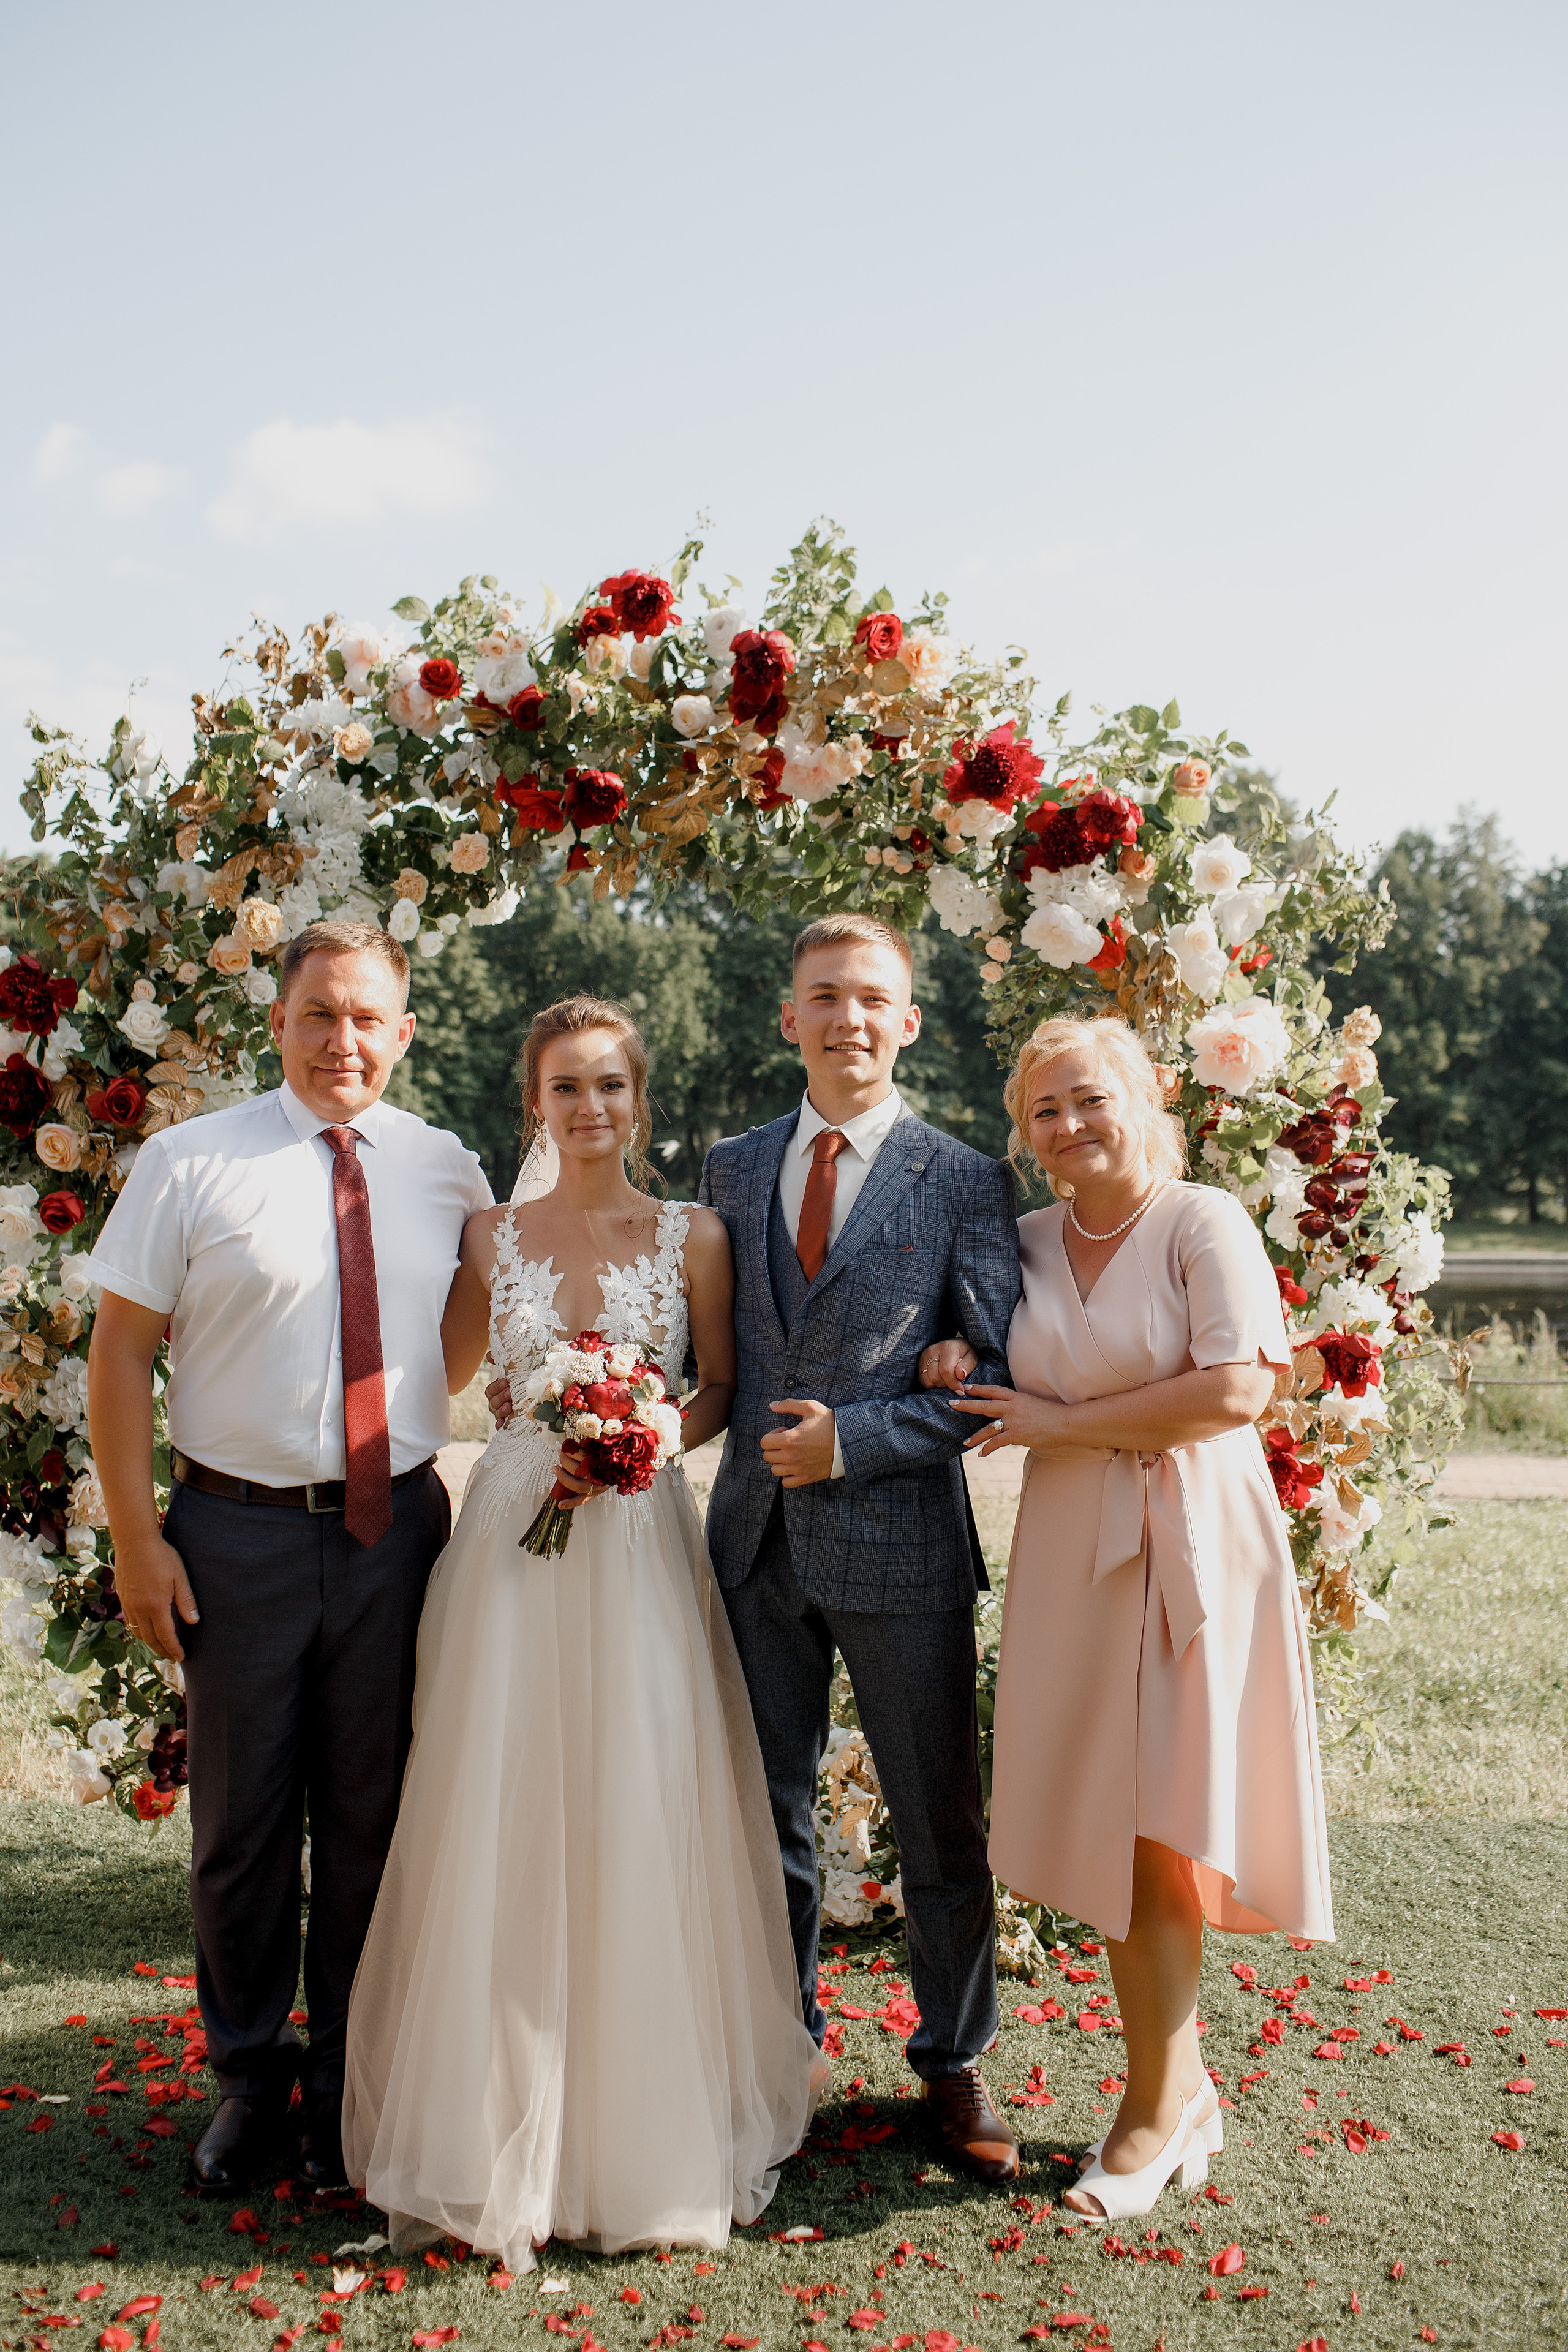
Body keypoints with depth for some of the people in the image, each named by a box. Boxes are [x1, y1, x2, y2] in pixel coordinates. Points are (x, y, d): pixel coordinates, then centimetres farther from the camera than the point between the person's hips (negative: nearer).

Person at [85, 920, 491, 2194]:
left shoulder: (446, 1171, 3)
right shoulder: (189, 1163, -5)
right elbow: (119, 1349, -4)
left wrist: (425, 1418, 7)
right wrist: (137, 1536, -9)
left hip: (395, 1527, 2)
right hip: (240, 1529, -2)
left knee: (370, 1817, 11)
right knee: (242, 1821, 10)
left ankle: (349, 2078, 29)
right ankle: (250, 2074, 30)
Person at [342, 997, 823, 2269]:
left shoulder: (693, 1236, 2)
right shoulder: (494, 1235, 6)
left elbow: (722, 1393, 8)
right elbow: (440, 1376, 13)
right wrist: (548, 1449, -4)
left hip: (641, 1535, -1)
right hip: (516, 1535, 1)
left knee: (644, 1815, 1)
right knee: (504, 1814, 2)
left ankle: (647, 2113, 19)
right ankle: (504, 2117, 19)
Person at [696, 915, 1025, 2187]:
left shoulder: (964, 1183, -4)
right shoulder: (733, 1169, 9)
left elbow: (1002, 1375, -7)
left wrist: (856, 1439, -15)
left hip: (900, 1545, -3)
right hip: (759, 1542, 4)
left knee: (942, 1825, 8)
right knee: (767, 1810, 15)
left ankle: (955, 2062, 28)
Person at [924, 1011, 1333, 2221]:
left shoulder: (1205, 1222, -8)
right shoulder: (1026, 1242, 9)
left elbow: (1237, 1390, -19)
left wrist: (1064, 1424, -14)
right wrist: (962, 1374, 0)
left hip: (1192, 1543, -5)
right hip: (1071, 1553, 5)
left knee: (1156, 1824, -1)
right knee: (1109, 1829, 7)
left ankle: (1155, 2113, 15)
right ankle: (1182, 2082, 24)